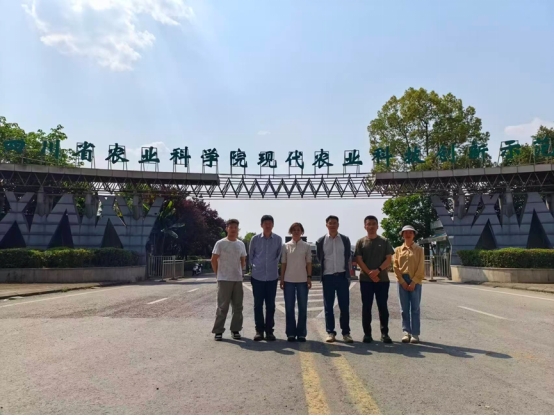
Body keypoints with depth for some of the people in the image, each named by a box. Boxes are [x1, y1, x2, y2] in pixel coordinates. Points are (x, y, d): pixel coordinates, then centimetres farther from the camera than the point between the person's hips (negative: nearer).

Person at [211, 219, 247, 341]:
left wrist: (240, 272, 9)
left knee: (238, 307, 8)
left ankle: (235, 330, 19)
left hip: (238, 279, 5)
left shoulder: (241, 244, 10)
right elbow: (214, 260, -2)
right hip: (224, 280, -5)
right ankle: (218, 331, 7)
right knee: (222, 306, -1)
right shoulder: (220, 243, -4)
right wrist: (218, 274, -1)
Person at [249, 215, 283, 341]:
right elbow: (251, 255, 9)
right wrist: (256, 266, 9)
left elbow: (279, 255, 9)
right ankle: (259, 330, 14)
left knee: (271, 305, 5)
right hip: (257, 276, 0)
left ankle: (269, 330, 14)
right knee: (258, 304, 4)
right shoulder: (255, 239, -2)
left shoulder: (278, 239, -1)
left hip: (272, 276, 0)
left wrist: (273, 266, 9)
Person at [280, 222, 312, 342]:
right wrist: (281, 279, 1)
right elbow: (283, 263, 5)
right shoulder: (286, 246, 5)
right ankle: (291, 333, 12)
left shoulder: (306, 246, 4)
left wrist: (309, 277, -3)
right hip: (289, 280, 0)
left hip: (302, 280, 0)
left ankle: (301, 333, 12)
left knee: (303, 308, 4)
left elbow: (308, 263, 4)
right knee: (289, 308, 4)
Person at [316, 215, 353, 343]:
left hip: (342, 276, 0)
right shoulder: (321, 241, 2)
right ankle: (330, 332, 12)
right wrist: (321, 274, 4)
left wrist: (348, 274, 5)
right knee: (328, 306, 4)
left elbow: (349, 258, 8)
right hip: (328, 277, 0)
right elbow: (319, 259, 7)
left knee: (344, 306, 2)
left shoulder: (345, 240, 5)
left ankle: (346, 333, 11)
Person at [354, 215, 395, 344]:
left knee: (383, 307, 3)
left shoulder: (384, 242, 7)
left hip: (383, 279, 0)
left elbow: (389, 259, 0)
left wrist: (378, 270, -15)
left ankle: (384, 333, 11)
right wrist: (370, 273, -13)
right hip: (366, 279, 0)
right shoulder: (361, 242, 5)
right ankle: (367, 333, 10)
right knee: (366, 307, 3)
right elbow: (358, 260, -2)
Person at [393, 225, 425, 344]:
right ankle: (406, 332, 11)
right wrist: (402, 282, -6)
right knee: (404, 308, 4)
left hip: (415, 281, -2)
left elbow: (421, 267, -3)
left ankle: (415, 333, 5)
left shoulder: (419, 249, 3)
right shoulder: (398, 250, 8)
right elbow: (396, 267, 4)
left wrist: (414, 282, -10)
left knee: (415, 308, 0)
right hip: (402, 281, 2)